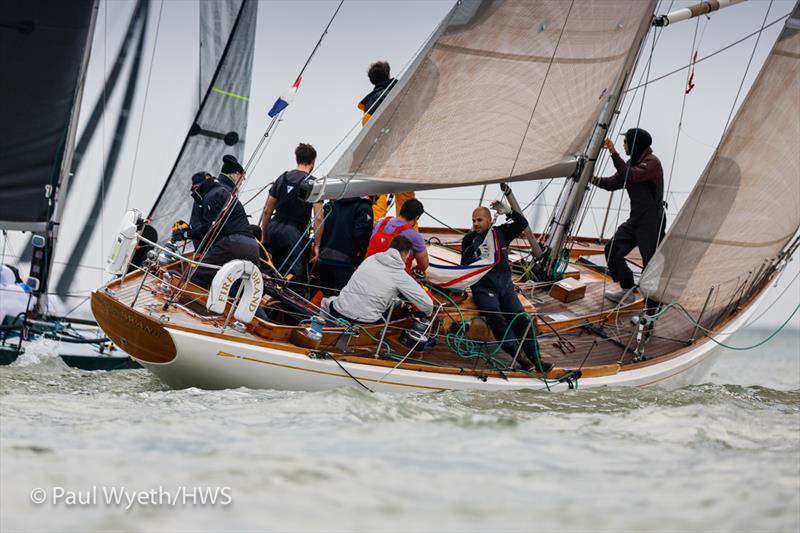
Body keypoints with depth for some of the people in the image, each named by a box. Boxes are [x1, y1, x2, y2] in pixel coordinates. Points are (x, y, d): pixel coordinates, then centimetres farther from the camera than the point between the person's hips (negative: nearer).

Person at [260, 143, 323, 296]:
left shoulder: (282, 178, 11)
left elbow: (267, 211, 13)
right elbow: (318, 218, -9)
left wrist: (263, 236, 20)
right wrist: (316, 245, -3)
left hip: (274, 229, 5)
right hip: (295, 232, -5)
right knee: (297, 279, -6)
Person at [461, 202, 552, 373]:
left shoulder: (501, 233, 14)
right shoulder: (469, 239, 9)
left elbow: (523, 224, 7)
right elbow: (464, 266, 2)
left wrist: (509, 212, -7)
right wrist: (476, 255, -15)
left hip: (505, 285, 2)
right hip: (483, 287, -2)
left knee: (519, 316, -17)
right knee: (494, 315, -29)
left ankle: (533, 357, -19)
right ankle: (517, 353, -36)